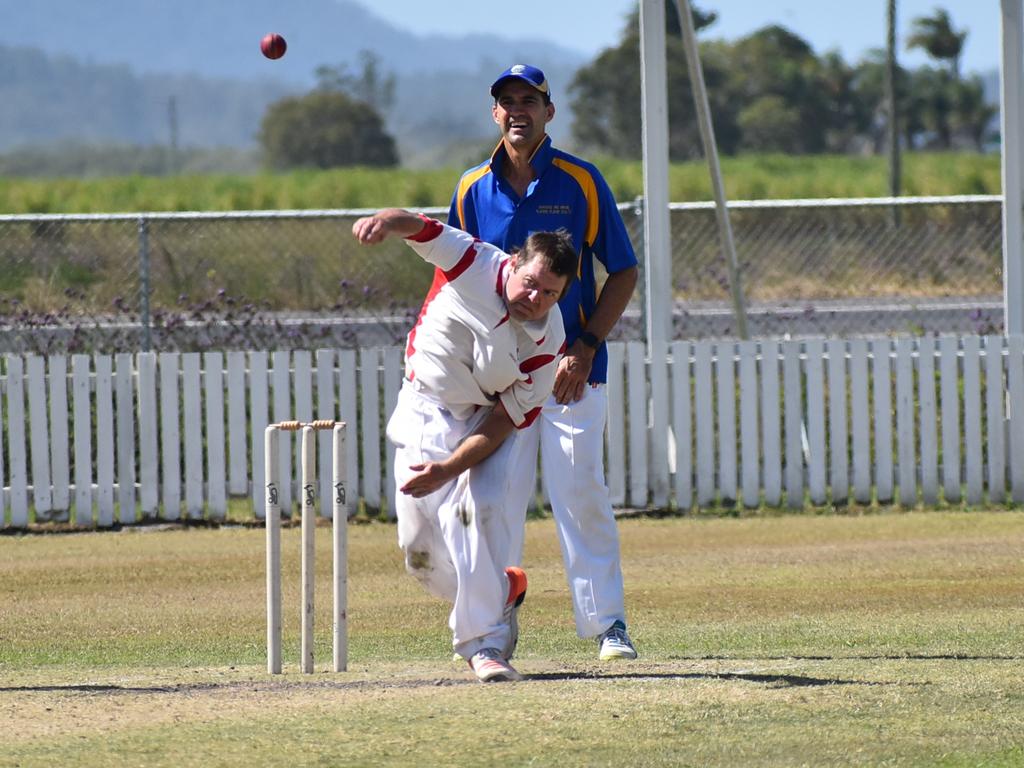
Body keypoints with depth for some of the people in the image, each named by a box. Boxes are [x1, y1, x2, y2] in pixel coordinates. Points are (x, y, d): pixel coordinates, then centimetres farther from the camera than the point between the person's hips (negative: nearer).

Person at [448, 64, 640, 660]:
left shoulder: (581, 182, -1)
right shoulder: (473, 189, 7)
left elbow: (624, 274, 1)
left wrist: (586, 348, -10)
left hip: (573, 370, -3)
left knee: (581, 495, -8)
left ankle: (608, 623, -1)